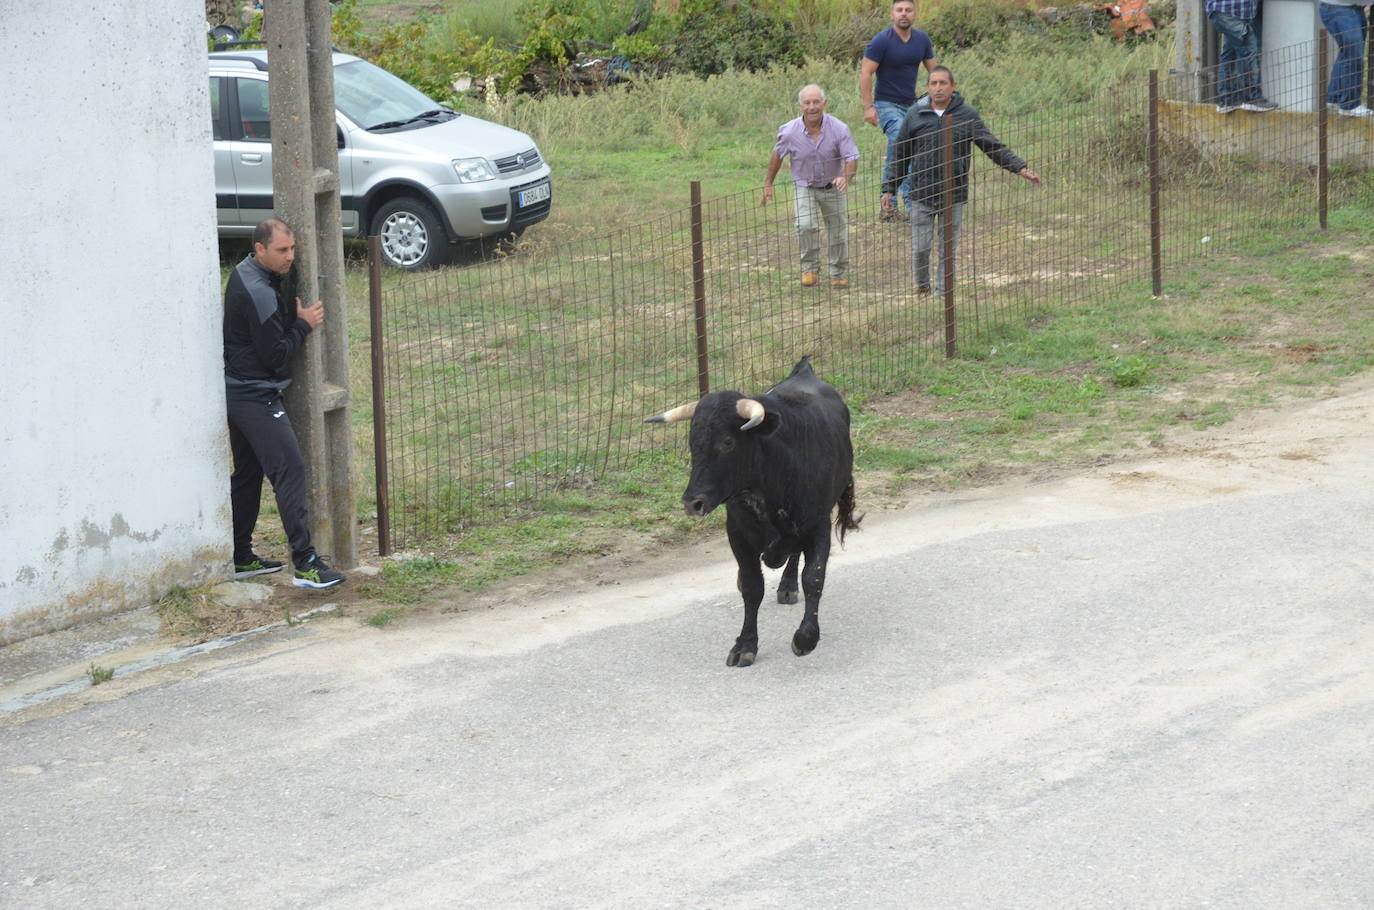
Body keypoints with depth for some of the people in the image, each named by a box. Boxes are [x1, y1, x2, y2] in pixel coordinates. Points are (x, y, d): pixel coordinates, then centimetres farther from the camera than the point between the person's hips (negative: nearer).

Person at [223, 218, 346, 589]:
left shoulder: (245, 274, 9)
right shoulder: (258, 293, -23)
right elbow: (276, 355, -20)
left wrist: (294, 314, 4)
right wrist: (304, 323, -9)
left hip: (237, 391, 11)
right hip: (257, 397, -11)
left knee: (248, 473, 16)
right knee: (290, 470, -12)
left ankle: (241, 558, 23)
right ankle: (305, 563, -15)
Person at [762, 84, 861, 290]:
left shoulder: (839, 129, -22)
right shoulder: (790, 132, -18)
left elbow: (851, 158, -20)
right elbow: (777, 155, 1)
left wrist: (845, 178, -41)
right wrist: (768, 183, 7)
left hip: (833, 187, 1)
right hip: (805, 186, -1)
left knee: (838, 231, 8)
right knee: (806, 226, -22)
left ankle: (838, 273, 28)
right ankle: (810, 267, -2)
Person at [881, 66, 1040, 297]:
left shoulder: (967, 115, 0)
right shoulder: (915, 115, 2)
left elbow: (992, 146, 0)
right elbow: (900, 155, 9)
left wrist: (1020, 168, -10)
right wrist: (889, 189, 8)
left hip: (953, 196, 0)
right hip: (921, 194, 0)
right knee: (920, 249, 3)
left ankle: (943, 293, 17)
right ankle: (922, 287, 28)